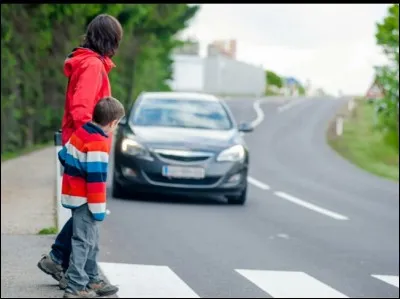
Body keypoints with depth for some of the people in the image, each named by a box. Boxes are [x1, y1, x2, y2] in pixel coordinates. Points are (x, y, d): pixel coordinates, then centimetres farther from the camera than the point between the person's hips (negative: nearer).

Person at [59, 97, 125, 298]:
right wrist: (98, 209, -19)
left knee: (91, 242, 19)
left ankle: (91, 280, 30)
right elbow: (96, 179, -23)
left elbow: (64, 156, 17)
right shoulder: (98, 144, -21)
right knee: (83, 242, -7)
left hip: (73, 194, 10)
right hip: (85, 200, -10)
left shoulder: (80, 132, 6)